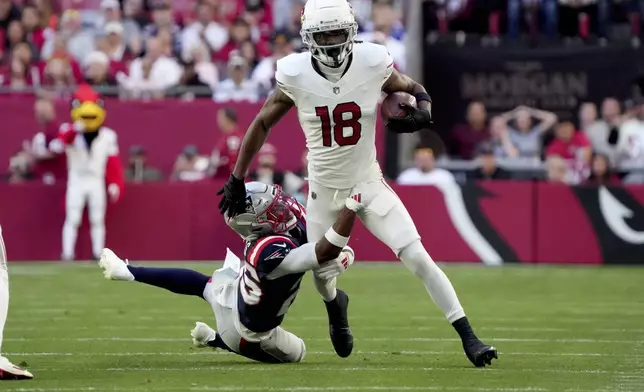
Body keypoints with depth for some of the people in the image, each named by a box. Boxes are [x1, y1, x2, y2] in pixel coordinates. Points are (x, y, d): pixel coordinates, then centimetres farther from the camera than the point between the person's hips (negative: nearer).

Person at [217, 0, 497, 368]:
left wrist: (422, 111, -21)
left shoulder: (373, 64, -17)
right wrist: (236, 180, -1)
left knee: (418, 257, -14)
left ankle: (469, 338, -11)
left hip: (369, 185, -1)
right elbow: (262, 124, -2)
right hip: (324, 190, 1)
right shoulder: (296, 75, -16)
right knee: (321, 274, 12)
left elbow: (413, 89, 3)